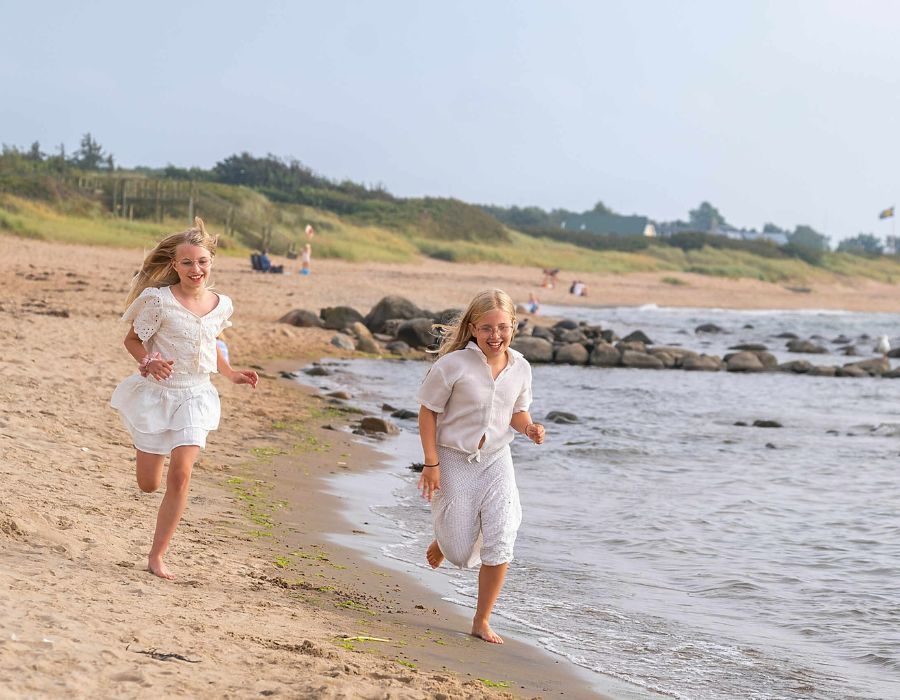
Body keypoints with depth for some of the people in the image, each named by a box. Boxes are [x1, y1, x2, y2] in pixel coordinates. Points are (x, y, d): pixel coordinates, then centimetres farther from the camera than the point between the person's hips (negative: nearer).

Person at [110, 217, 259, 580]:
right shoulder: (159, 300, -15)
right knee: (148, 483, 7)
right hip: (156, 395, -2)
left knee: (180, 476, -14)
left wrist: (231, 373, 10)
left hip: (195, 398, 3)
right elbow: (132, 340, -7)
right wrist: (149, 362, -26)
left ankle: (157, 557, -3)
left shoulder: (221, 305, 0)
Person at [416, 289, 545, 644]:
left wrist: (529, 427, -12)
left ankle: (482, 621, 7)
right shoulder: (453, 365, -17)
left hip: (496, 461, 3)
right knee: (460, 553, 2)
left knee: (500, 545, -8)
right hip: (454, 460, -3)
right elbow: (428, 412, -10)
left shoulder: (520, 368, -4)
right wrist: (431, 464, -14)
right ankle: (445, 539, 42)